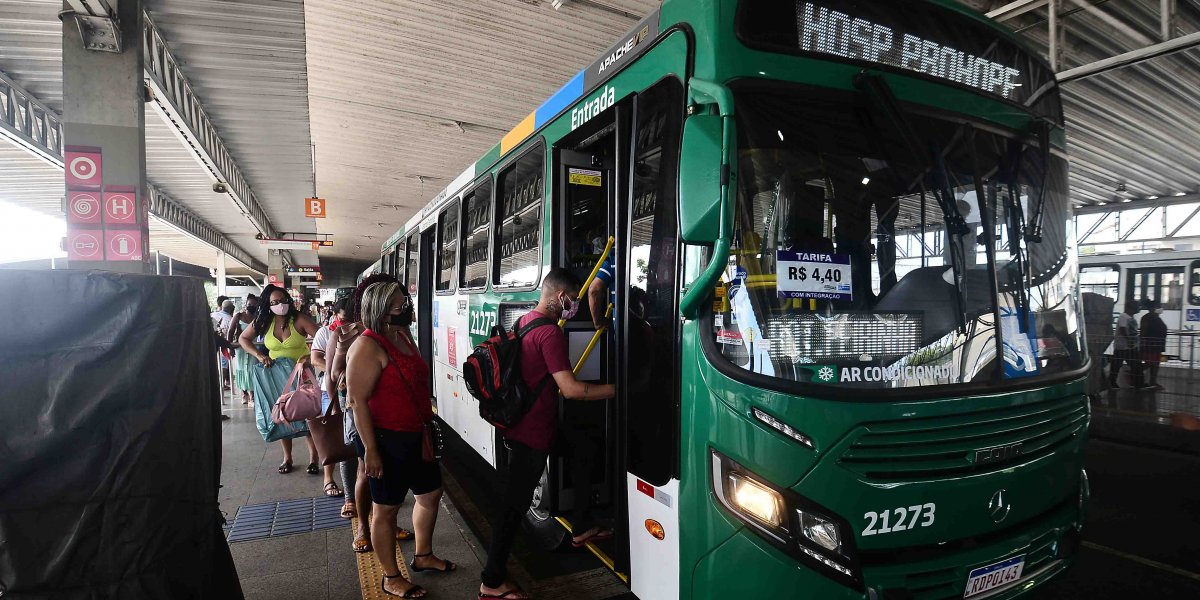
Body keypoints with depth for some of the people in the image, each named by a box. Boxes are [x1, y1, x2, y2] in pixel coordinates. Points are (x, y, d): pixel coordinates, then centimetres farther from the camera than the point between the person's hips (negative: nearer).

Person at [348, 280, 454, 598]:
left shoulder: (404, 335, 7)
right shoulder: (368, 347, -20)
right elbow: (357, 401, -22)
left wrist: (425, 426, 21)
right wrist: (370, 449, -22)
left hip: (416, 435, 9)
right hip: (387, 440, -9)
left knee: (430, 492, 20)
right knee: (386, 508, 8)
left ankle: (423, 556, 40)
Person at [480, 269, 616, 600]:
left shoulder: (524, 321, 8)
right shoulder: (550, 333, -22)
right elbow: (570, 389, -25)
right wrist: (616, 389, -18)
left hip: (516, 424, 9)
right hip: (533, 433, -9)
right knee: (514, 504, 1)